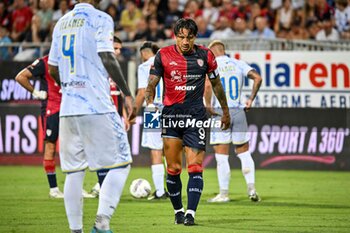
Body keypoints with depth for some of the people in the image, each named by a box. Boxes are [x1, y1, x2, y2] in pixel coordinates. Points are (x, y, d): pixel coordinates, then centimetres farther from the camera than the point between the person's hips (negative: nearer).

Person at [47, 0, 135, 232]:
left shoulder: (62, 23, 16)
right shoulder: (101, 19, -3)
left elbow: (53, 69, 20)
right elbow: (107, 59, -15)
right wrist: (127, 94, -10)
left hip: (68, 109, 6)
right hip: (98, 108, -6)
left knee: (74, 171, 8)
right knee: (120, 164, 0)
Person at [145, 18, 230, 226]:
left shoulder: (205, 55, 3)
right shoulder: (163, 55, 0)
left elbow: (216, 84, 16)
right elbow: (152, 83, 2)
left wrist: (225, 111, 22)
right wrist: (150, 103, -18)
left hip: (196, 116, 0)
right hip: (171, 115, 0)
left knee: (195, 167, -10)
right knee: (173, 168, 2)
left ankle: (191, 213, -13)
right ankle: (178, 211, 17)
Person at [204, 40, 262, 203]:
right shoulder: (238, 64, 8)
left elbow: (207, 85, -21)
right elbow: (257, 78, -2)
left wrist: (208, 106, -10)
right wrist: (251, 100, 4)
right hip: (238, 111, 3)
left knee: (221, 157, 0)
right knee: (244, 152, 14)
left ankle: (224, 194, 1)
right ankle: (251, 188, 4)